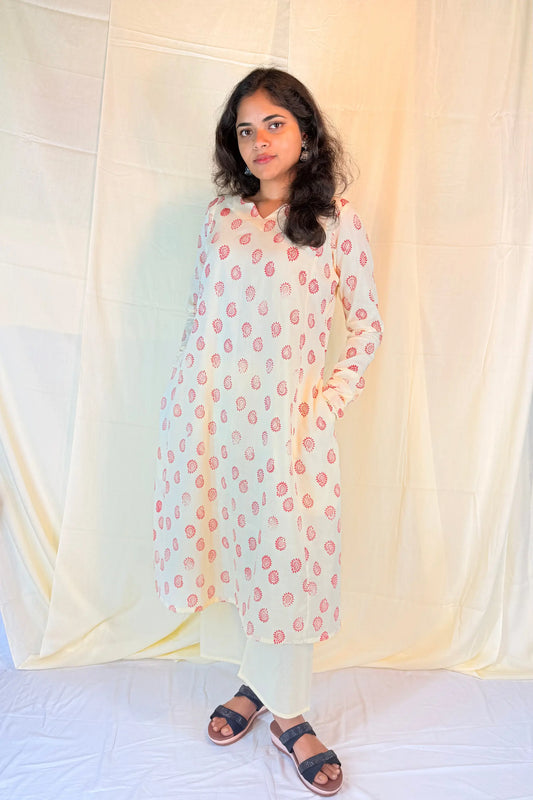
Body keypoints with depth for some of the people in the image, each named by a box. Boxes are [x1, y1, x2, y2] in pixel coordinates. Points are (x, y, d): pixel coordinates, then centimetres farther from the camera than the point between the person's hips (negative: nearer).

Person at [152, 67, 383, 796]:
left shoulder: (336, 221, -1)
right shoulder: (221, 215, 8)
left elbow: (368, 324, 3)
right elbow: (199, 312, 12)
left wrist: (329, 404, -6)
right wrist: (182, 399, 9)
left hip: (284, 416, -3)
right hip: (207, 406, 4)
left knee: (284, 559, 5)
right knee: (222, 544, 12)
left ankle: (287, 712, 28)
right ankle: (256, 682, 35)